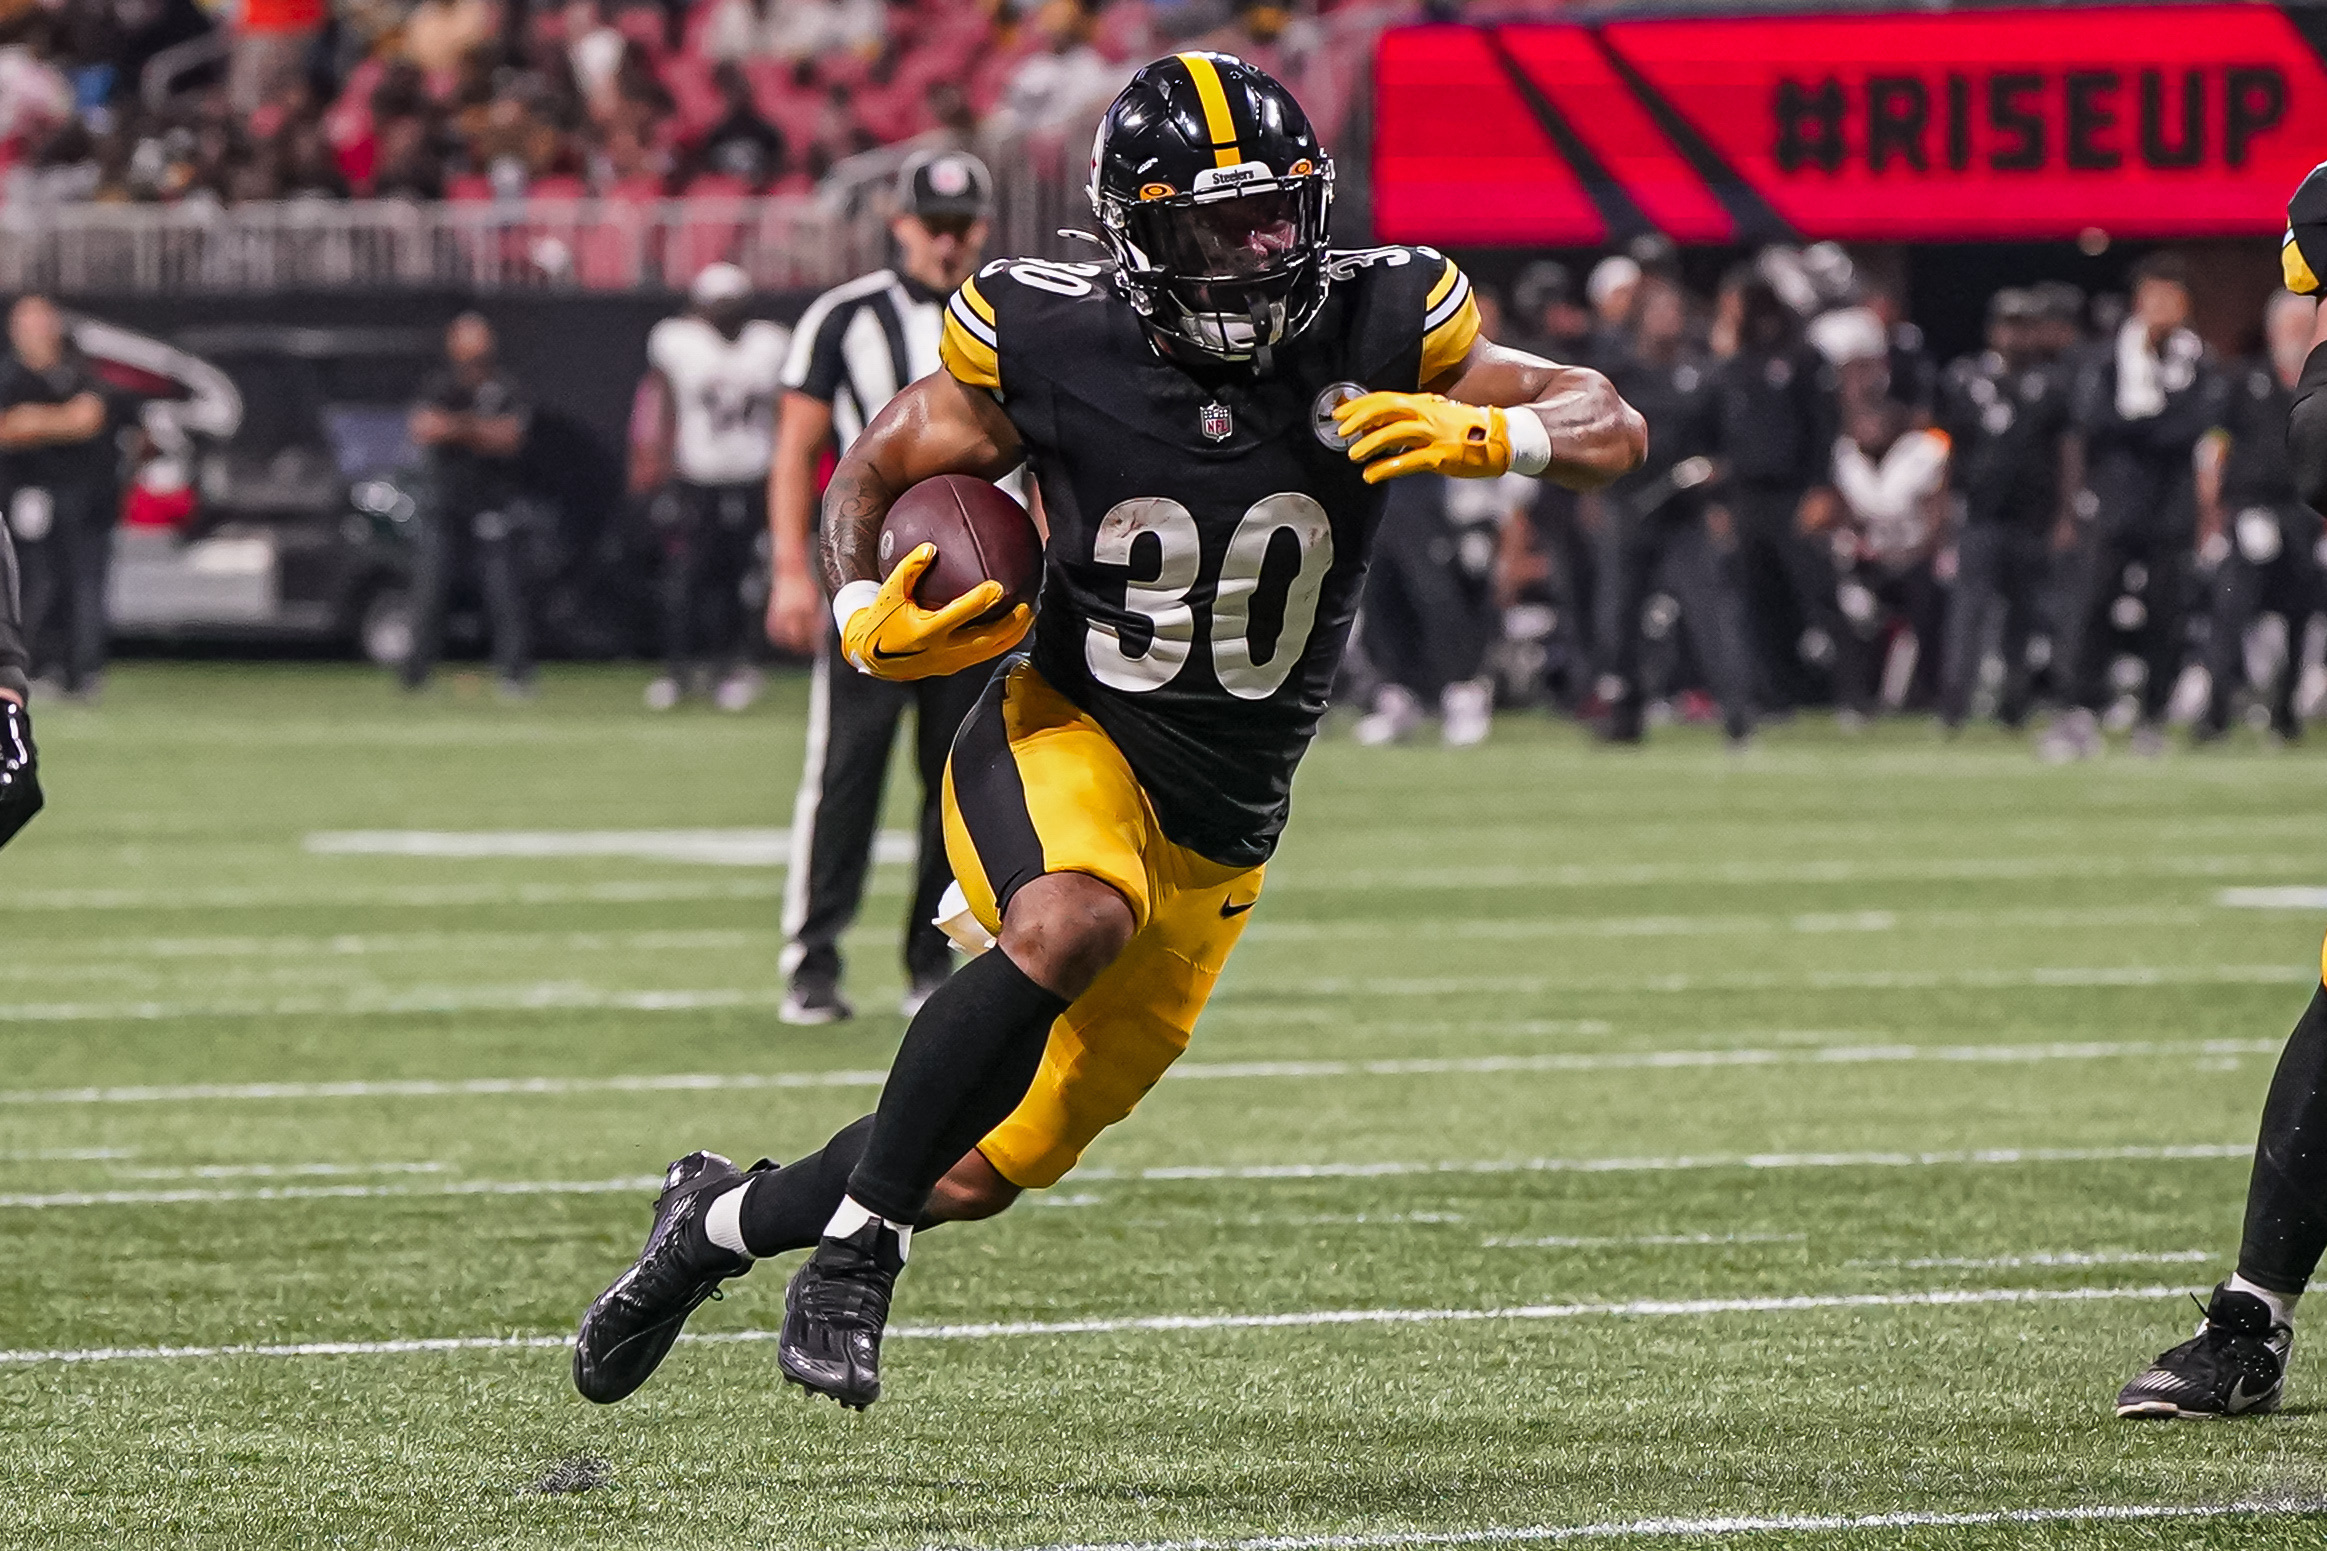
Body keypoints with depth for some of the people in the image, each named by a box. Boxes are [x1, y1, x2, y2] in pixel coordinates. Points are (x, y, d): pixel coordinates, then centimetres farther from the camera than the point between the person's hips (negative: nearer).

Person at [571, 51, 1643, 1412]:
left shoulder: (1374, 332, -11)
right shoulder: (1052, 345, -14)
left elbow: (1615, 432, -7)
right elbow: (875, 475, 3)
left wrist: (1486, 434, -28)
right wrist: (868, 618, -17)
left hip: (1215, 836, 3)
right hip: (1065, 738, -3)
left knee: (981, 1172, 8)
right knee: (1075, 922, -39)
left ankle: (723, 1219, 36)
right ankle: (856, 1248, -25)